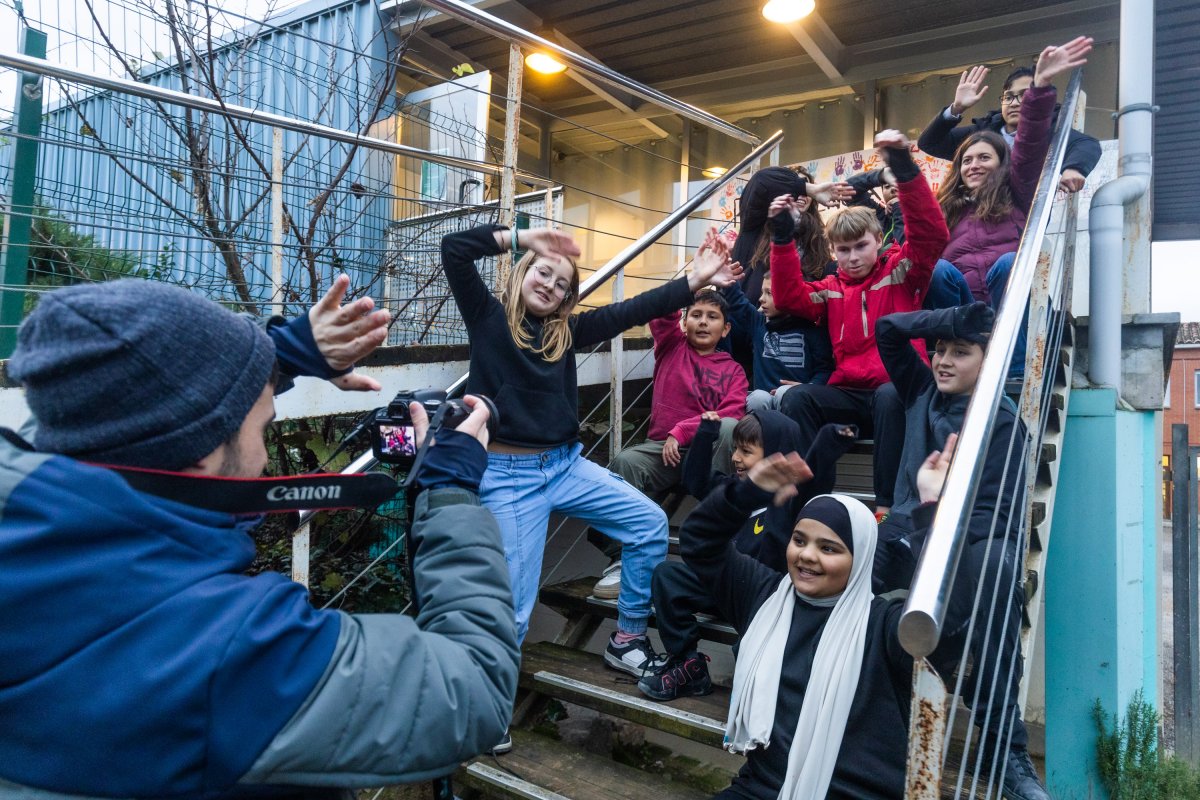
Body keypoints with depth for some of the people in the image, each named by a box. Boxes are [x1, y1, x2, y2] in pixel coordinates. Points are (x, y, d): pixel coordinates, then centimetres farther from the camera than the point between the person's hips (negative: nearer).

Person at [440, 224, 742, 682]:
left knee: (650, 524, 1)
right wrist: (521, 237, -11)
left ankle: (627, 641, 17)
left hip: (567, 465, 6)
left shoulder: (565, 331, 12)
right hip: (508, 475, -5)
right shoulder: (489, 316, 2)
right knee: (512, 612, -8)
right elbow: (454, 249, -9)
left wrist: (695, 281, 2)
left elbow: (630, 312, 6)